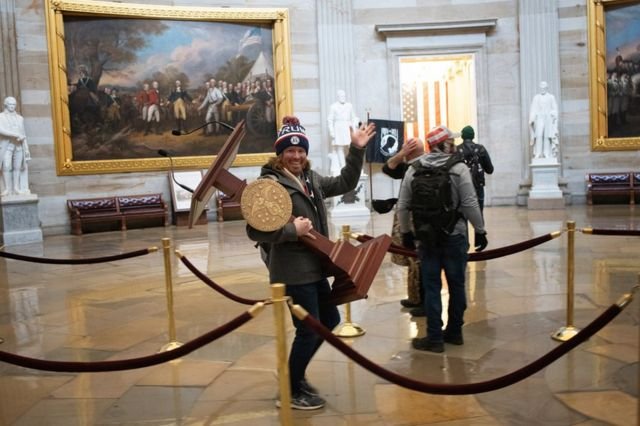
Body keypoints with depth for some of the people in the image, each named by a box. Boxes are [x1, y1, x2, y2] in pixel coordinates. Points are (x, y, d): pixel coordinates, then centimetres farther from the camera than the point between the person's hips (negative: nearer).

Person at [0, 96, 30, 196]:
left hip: (19, 145, 3)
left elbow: (23, 134, 16)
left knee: (17, 167, 0)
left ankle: (16, 188, 3)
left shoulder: (20, 118, 17)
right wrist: (16, 135, -18)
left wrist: (26, 148, 10)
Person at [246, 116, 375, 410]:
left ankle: (294, 374, 35)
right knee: (308, 330, 0)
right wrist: (292, 229, -24)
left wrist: (356, 151, 10)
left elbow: (344, 184, 19)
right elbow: (255, 231, -21)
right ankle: (290, 393, 20)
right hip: (293, 272, -9)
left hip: (314, 267, 9)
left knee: (330, 320, 20)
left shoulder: (311, 179, 9)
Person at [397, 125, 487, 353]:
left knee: (431, 287, 6)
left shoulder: (414, 169, 1)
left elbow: (403, 206, 2)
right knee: (456, 285, 13)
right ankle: (454, 332, 23)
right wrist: (480, 230, -1)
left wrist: (406, 232, 14)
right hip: (455, 236, -2)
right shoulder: (459, 168, -8)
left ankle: (435, 338, 9)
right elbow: (470, 204, -12)